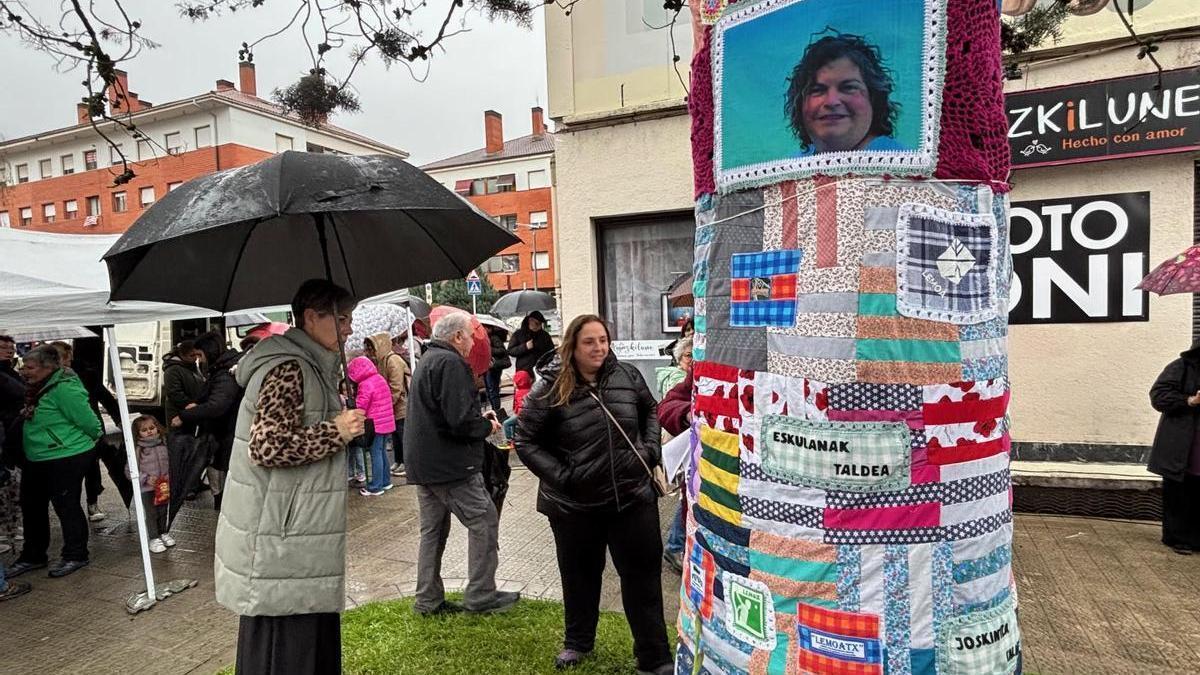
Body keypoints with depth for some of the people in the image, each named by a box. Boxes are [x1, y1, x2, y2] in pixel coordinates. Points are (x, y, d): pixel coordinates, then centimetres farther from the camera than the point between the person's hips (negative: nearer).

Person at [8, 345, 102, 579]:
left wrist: (96, 438, -3)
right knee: (32, 506, 18)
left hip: (66, 458, -10)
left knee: (66, 506, 2)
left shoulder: (64, 388, -23)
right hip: (36, 459, 10)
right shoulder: (38, 387, 7)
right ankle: (32, 556, 34)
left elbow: (89, 422, -20)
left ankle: (75, 556, 17)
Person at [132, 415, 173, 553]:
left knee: (163, 511, 17)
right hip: (147, 489, -3)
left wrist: (169, 477, -6)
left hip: (164, 486, 3)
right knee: (151, 514, 4)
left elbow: (170, 463, 7)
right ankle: (153, 538, 18)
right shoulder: (137, 450, -12)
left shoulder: (164, 444, -2)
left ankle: (163, 533, 35)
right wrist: (146, 478, -20)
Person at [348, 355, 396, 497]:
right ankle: (385, 481, 25)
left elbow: (360, 407, -14)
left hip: (376, 424, -8)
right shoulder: (380, 378, 10)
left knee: (376, 454, -2)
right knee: (382, 452, 17)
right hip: (387, 422, 8)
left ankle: (376, 487, 4)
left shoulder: (365, 384, -16)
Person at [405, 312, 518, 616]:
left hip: (422, 463, 10)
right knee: (484, 520, -1)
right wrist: (487, 426, -5)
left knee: (433, 529, 16)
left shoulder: (426, 361, 17)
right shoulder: (450, 363, -16)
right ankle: (480, 595, 6)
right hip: (449, 463, -10)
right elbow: (460, 421, -24)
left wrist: (480, 420, 15)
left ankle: (428, 599, 24)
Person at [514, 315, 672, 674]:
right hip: (575, 504, -1)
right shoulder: (550, 389, -12)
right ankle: (577, 641, 43)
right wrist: (559, 476, -14)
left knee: (643, 577, 9)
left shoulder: (627, 376, -3)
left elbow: (650, 410, 15)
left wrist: (651, 448, 1)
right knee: (580, 576, 19)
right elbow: (526, 442, -5)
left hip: (633, 497, 2)